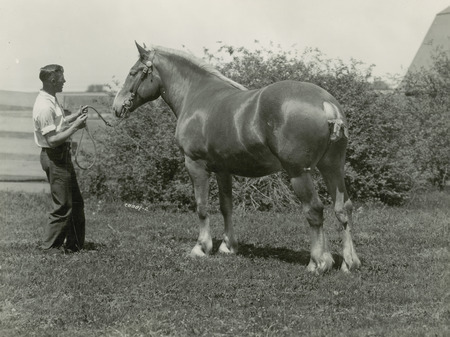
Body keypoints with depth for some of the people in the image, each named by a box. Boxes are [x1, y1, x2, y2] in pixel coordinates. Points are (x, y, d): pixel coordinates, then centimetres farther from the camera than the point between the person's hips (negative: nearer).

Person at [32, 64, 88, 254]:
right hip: (54, 158, -11)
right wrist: (76, 126, -20)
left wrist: (75, 116, 14)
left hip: (62, 156, 11)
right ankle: (49, 246, 9)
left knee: (76, 202, 16)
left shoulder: (52, 101, 9)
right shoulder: (45, 107, -23)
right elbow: (53, 140, -25)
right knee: (63, 206, -3)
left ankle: (75, 244, 26)